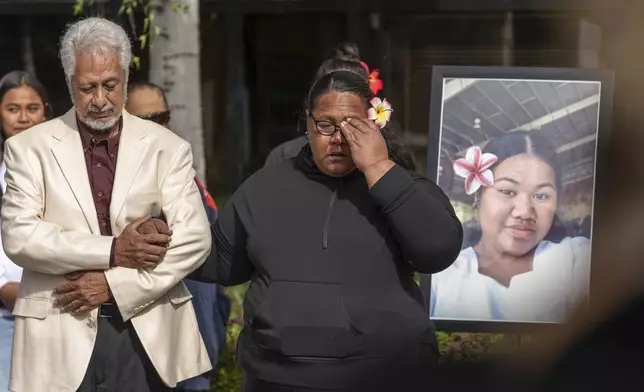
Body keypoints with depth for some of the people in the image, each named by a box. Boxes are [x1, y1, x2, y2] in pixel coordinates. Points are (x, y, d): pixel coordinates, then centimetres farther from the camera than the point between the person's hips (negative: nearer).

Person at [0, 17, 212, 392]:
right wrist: (112, 251, -15)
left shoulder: (168, 147, 5)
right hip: (60, 331, 0)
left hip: (146, 331, 1)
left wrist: (114, 283, -11)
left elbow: (195, 237, -3)